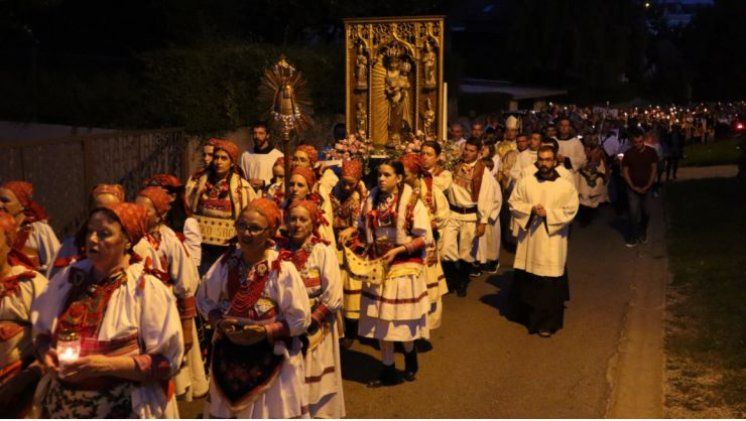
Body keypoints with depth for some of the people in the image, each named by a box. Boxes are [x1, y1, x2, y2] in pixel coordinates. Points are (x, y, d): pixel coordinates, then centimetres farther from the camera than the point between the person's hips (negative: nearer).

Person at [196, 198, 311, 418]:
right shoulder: (226, 263, -3)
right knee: (227, 412, 17)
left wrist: (266, 331, -21)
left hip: (271, 358, -3)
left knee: (270, 411, 8)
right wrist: (220, 322, -10)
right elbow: (204, 300, 8)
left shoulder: (283, 269, -14)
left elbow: (300, 320, -12)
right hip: (229, 356, 4)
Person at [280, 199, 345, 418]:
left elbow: (333, 299, -12)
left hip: (315, 332, -3)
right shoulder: (280, 252, 3)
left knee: (314, 389, 4)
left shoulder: (324, 252, -6)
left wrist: (306, 324, -15)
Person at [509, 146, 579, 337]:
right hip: (528, 240, 3)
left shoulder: (566, 186, -5)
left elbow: (570, 212, -8)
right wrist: (531, 209, -14)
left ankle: (548, 323, 12)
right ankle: (528, 315, 31)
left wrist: (548, 213, -18)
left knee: (549, 285, 0)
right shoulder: (526, 182, 3)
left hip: (551, 243, -3)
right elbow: (513, 203, 2)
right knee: (527, 281, 12)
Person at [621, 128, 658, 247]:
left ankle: (643, 233, 29)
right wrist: (633, 187, -11)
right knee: (633, 213, -8)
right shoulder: (628, 154, -8)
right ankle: (632, 238, 0)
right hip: (633, 188, -2)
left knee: (645, 212, 8)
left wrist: (648, 186, -10)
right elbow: (625, 171, -4)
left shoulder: (651, 152, -5)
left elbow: (654, 169, -2)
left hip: (646, 187, 2)